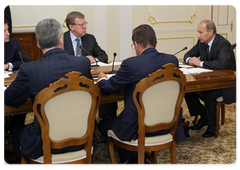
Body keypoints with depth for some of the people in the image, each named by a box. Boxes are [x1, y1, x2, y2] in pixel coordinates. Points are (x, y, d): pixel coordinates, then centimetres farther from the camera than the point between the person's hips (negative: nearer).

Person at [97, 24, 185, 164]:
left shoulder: (131, 64, -20)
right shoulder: (172, 60, -4)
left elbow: (107, 88, -8)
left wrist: (102, 79, 17)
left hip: (137, 128, -6)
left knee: (103, 124, 22)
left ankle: (136, 157, 19)